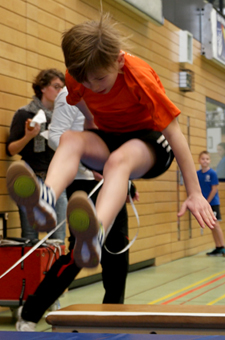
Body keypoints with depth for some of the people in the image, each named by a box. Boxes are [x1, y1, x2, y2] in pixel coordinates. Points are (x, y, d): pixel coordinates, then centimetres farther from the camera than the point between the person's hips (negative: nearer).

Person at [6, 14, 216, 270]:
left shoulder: (139, 78, -25)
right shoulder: (76, 76, -12)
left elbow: (174, 134, -24)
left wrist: (195, 193, -24)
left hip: (150, 140, -4)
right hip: (107, 137, 5)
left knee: (119, 160, -41)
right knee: (69, 139, -30)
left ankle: (97, 233, -71)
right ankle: (45, 199, -62)